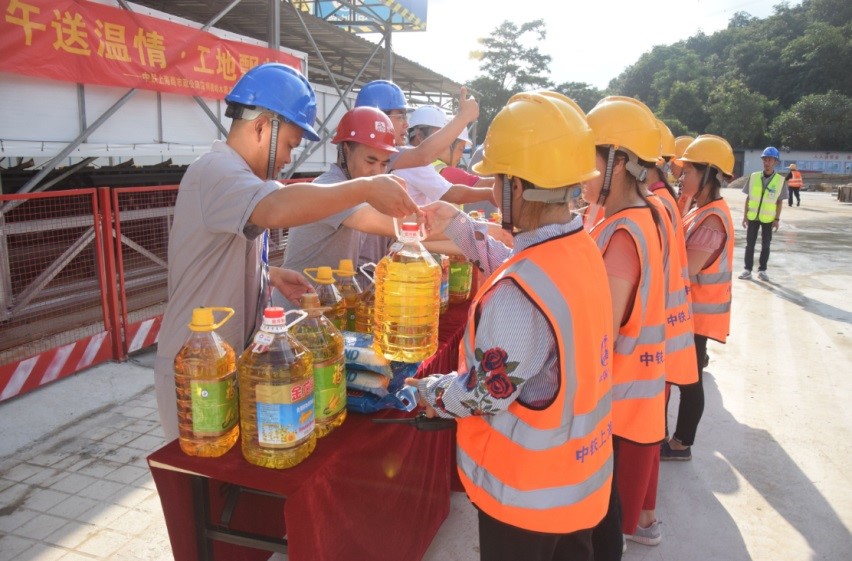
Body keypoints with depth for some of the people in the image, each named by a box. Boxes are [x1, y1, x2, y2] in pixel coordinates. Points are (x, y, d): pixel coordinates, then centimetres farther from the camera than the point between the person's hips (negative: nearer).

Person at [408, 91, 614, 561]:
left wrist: (430, 392, -5)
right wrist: (459, 228, 15)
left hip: (527, 491, -7)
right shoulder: (583, 250, -6)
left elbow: (485, 395, -24)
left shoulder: (517, 292, -33)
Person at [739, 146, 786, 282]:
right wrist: (745, 215, 1)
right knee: (750, 244, 6)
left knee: (765, 245, 8)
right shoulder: (754, 177, -3)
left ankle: (762, 270, 17)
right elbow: (748, 198, 3)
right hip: (752, 216, 1)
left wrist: (777, 219, -5)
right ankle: (748, 269, 14)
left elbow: (779, 201, -1)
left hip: (768, 218, -1)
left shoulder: (780, 180, -6)